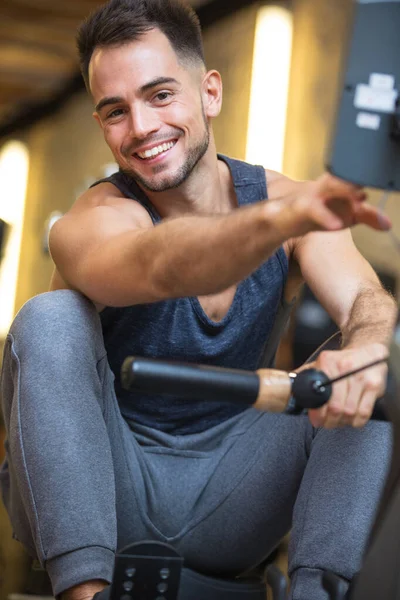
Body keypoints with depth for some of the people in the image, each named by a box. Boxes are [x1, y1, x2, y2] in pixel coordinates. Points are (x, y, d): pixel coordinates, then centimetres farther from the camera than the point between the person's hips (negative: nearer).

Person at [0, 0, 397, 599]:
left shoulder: (285, 199, -4)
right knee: (50, 319, -27)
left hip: (224, 500, 3)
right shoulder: (95, 220, -18)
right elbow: (160, 267, -42)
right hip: (110, 493, -2)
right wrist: (282, 218, -63)